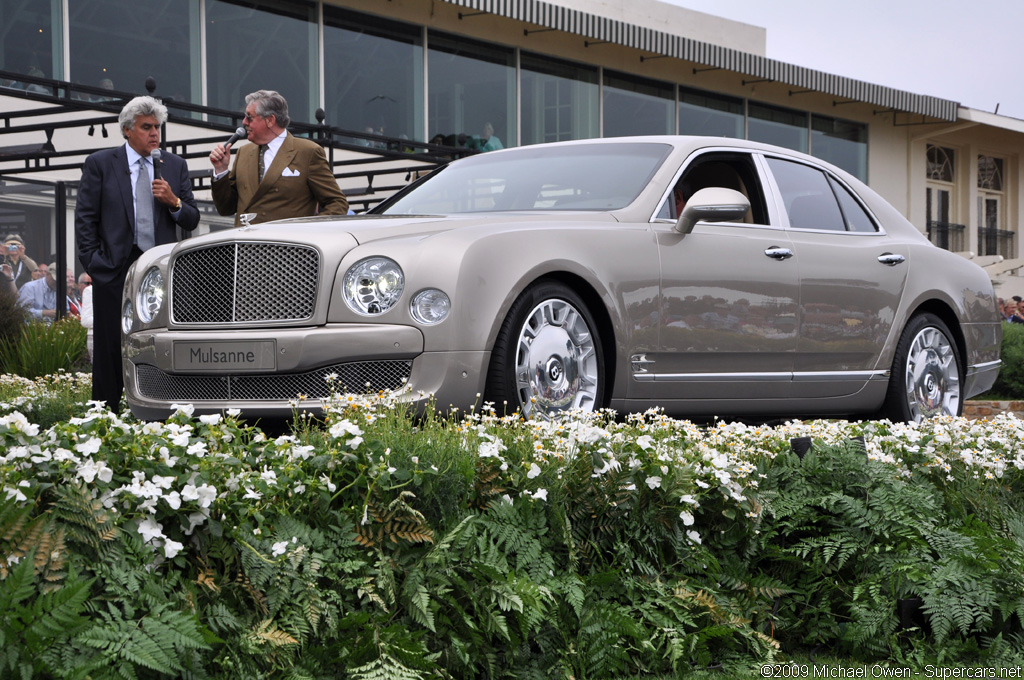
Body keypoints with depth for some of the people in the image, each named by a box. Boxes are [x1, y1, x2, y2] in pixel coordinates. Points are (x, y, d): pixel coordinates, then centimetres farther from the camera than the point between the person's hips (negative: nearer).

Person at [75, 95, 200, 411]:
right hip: (115, 270, -2)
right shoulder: (100, 163, 4)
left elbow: (192, 220, 13)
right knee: (110, 350, -1)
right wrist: (93, 261, -6)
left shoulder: (175, 166, 13)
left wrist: (174, 202, -7)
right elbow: (85, 218, 2)